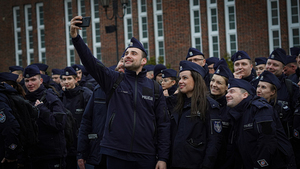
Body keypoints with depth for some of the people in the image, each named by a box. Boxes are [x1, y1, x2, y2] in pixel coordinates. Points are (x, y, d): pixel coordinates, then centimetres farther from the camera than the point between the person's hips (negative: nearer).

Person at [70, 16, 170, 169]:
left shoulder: (154, 88, 6)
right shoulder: (113, 80, 5)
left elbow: (163, 124, 5)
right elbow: (90, 62, -10)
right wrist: (75, 37, -26)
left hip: (146, 156, 1)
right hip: (116, 155, 0)